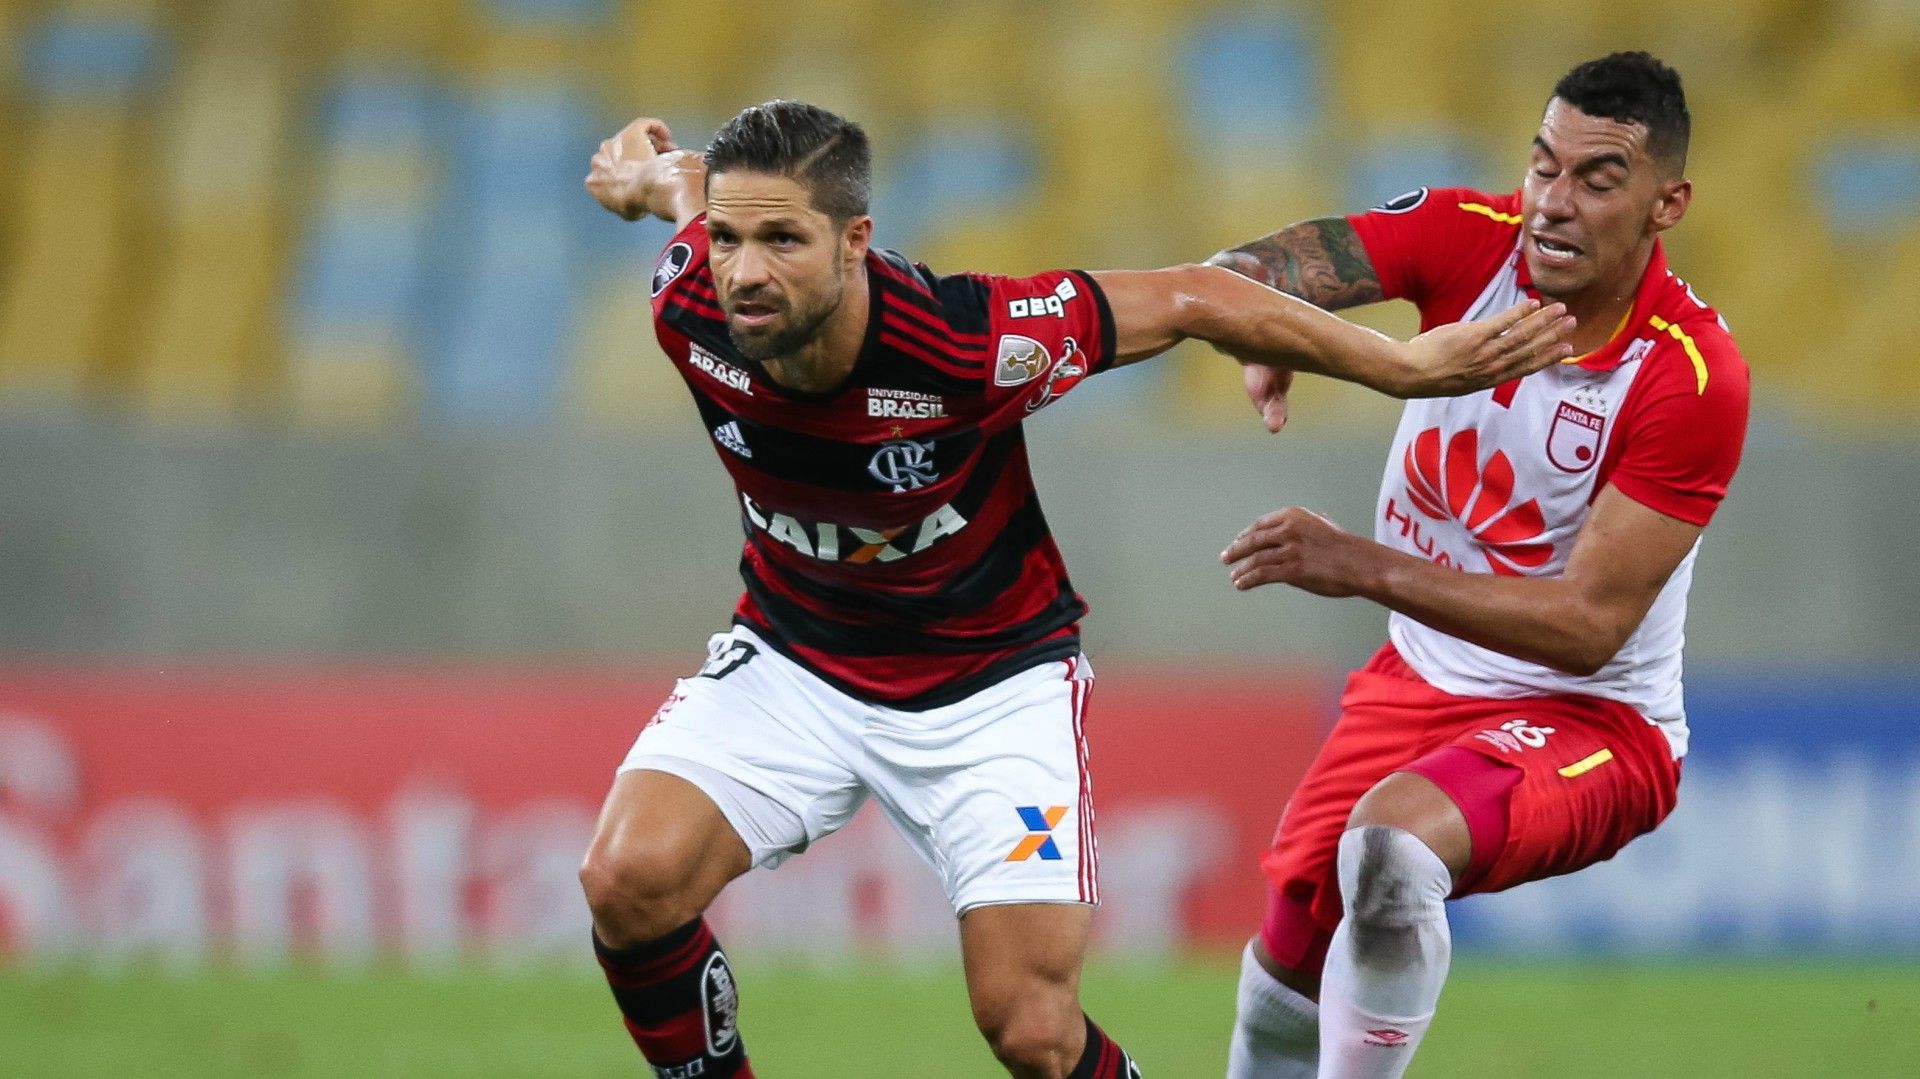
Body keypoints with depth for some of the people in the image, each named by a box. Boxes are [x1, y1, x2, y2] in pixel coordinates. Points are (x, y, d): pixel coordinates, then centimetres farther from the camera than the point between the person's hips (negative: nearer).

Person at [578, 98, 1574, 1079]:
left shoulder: (967, 340, -32)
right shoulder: (689, 306, -22)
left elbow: (1191, 299, -18)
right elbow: (689, 178, 3)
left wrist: (1406, 366, -13)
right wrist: (654, 173, 24)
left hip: (989, 680, -3)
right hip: (792, 659, 3)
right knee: (628, 881, -22)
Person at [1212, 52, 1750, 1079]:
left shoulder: (1694, 378, -25)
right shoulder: (1469, 238, -12)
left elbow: (1590, 625, -26)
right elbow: (1255, 269, -21)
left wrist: (1367, 569, -34)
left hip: (1592, 718, -6)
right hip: (1421, 679, 6)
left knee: (1394, 837, -34)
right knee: (1291, 947, 11)